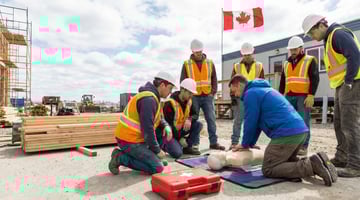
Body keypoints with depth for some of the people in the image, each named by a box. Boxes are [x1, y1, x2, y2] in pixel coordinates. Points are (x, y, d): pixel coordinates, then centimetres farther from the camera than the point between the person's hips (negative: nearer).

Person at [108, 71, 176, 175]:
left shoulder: (153, 96, 11)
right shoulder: (149, 99, -20)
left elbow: (158, 118, 20)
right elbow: (147, 128, -23)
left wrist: (166, 126, -3)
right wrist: (157, 150, -12)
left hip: (134, 137, 10)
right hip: (129, 141, -10)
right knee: (157, 168, -9)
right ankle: (120, 158, -4)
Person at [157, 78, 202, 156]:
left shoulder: (189, 101, 1)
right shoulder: (170, 103, -23)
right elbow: (168, 124, -22)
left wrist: (189, 120, -22)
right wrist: (180, 138, -19)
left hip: (181, 129, 7)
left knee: (198, 124, -10)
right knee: (177, 153, -25)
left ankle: (188, 147, -5)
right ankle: (164, 145, 5)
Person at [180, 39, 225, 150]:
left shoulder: (210, 63, 8)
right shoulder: (186, 64, 1)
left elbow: (214, 79, 12)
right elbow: (183, 81, 2)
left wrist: (213, 92, 1)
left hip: (207, 97, 2)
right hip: (193, 97, -2)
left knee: (211, 120, 2)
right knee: (193, 121, 3)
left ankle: (213, 142, 11)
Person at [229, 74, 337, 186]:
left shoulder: (250, 94, -4)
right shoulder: (262, 89, 26)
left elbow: (251, 123, -5)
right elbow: (258, 122, 28)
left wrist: (245, 144, 11)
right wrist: (250, 143, 26)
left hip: (287, 133, -10)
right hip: (301, 130, 10)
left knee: (268, 170, -2)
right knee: (286, 161, 28)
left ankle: (312, 165, -12)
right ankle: (314, 162, 6)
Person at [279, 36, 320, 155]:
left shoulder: (310, 61, 4)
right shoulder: (286, 64, 18)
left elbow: (315, 79, -5)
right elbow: (282, 82, 20)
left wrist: (311, 96, -14)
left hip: (303, 97, -5)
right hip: (289, 97, 5)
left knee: (303, 122, -6)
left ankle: (303, 147, 0)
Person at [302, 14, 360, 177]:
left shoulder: (339, 34, -10)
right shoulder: (330, 39, 20)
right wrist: (343, 85, 13)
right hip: (342, 87, 10)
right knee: (339, 124, 13)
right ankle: (341, 158, 23)